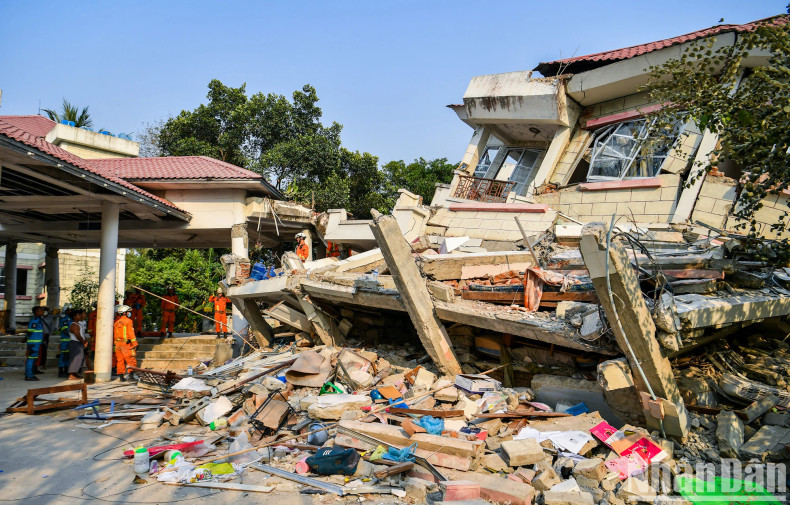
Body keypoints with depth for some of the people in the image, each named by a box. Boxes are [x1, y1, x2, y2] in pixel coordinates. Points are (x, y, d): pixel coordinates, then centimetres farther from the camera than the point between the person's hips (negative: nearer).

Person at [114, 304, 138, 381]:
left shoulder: (116, 322, 15)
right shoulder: (128, 321, -6)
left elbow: (114, 335, 17)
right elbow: (131, 333, -11)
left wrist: (115, 344, 21)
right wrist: (135, 344, -10)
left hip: (118, 344, 7)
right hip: (126, 344, -7)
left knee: (120, 361, 8)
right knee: (131, 360, -5)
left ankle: (122, 376, 11)